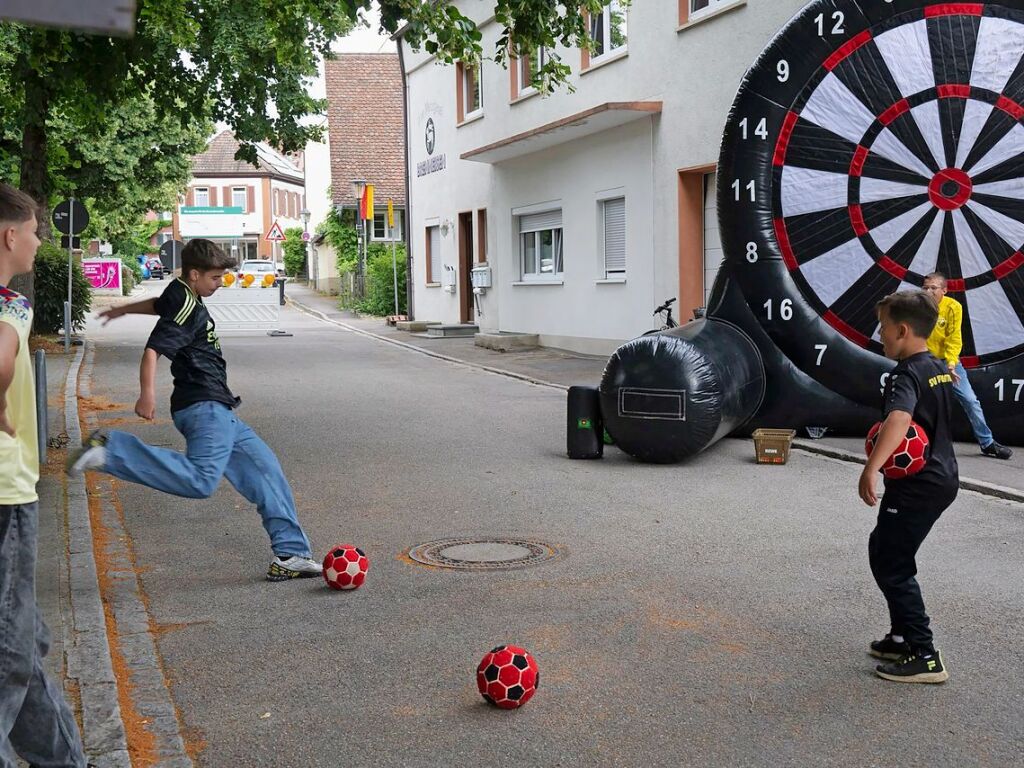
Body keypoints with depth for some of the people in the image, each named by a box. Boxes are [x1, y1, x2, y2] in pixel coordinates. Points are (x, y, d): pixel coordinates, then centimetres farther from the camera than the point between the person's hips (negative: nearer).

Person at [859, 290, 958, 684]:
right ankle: (903, 637, 27)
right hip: (942, 477, 10)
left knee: (892, 565, -4)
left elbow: (898, 418, -38)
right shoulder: (940, 369, 9)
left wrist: (871, 469, -49)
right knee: (883, 549, 20)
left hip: (917, 485, -10)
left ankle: (924, 657, -3)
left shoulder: (907, 375, -20)